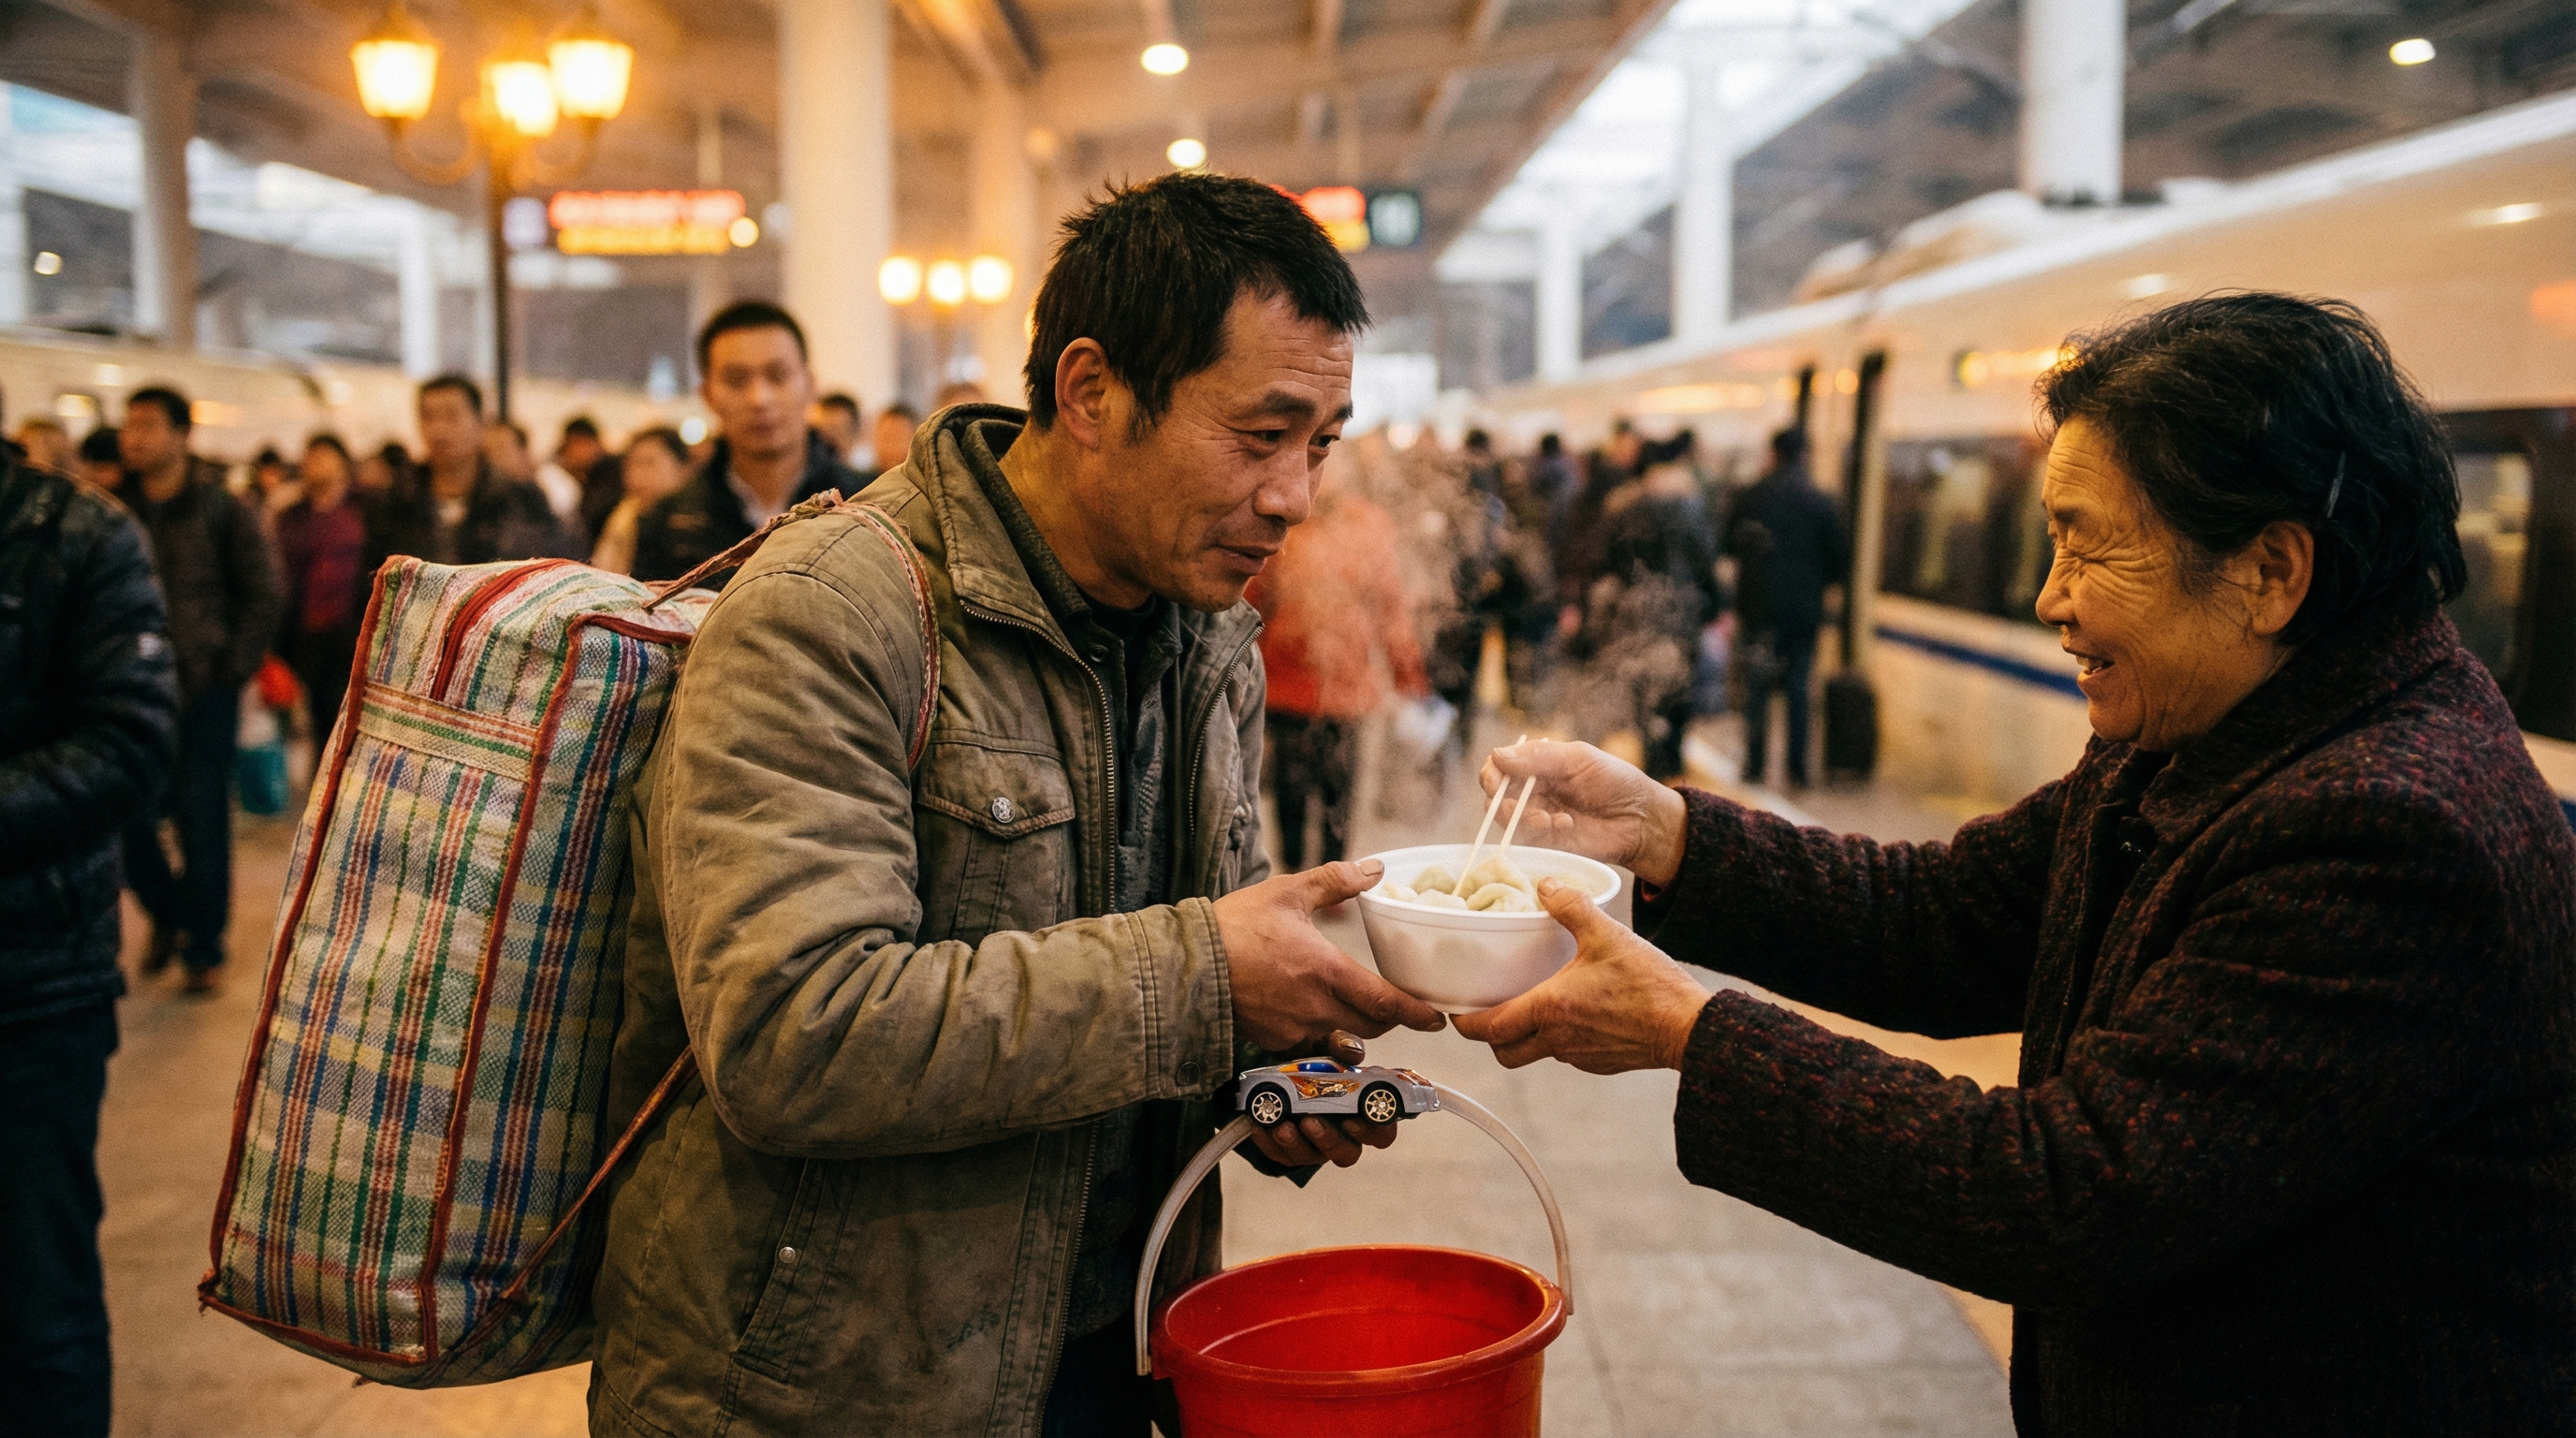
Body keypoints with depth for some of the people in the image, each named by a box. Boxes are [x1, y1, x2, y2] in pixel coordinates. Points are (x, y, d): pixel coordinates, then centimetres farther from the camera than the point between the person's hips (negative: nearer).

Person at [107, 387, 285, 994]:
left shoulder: (223, 507, -1)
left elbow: (266, 592, 0)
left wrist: (233, 664, -5)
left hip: (205, 687, -3)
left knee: (202, 818, 1)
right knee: (127, 815, 2)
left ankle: (202, 947, 12)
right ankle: (166, 912, 29)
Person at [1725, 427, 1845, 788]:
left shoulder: (1748, 497, -2)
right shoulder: (1819, 501, -5)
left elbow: (1729, 546, 6)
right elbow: (1837, 555, 0)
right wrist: (1824, 581, 20)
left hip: (1757, 605, 0)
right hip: (1803, 607, 0)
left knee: (1756, 688, 7)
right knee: (1800, 688, 6)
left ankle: (1755, 764, 7)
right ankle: (1797, 768, 5)